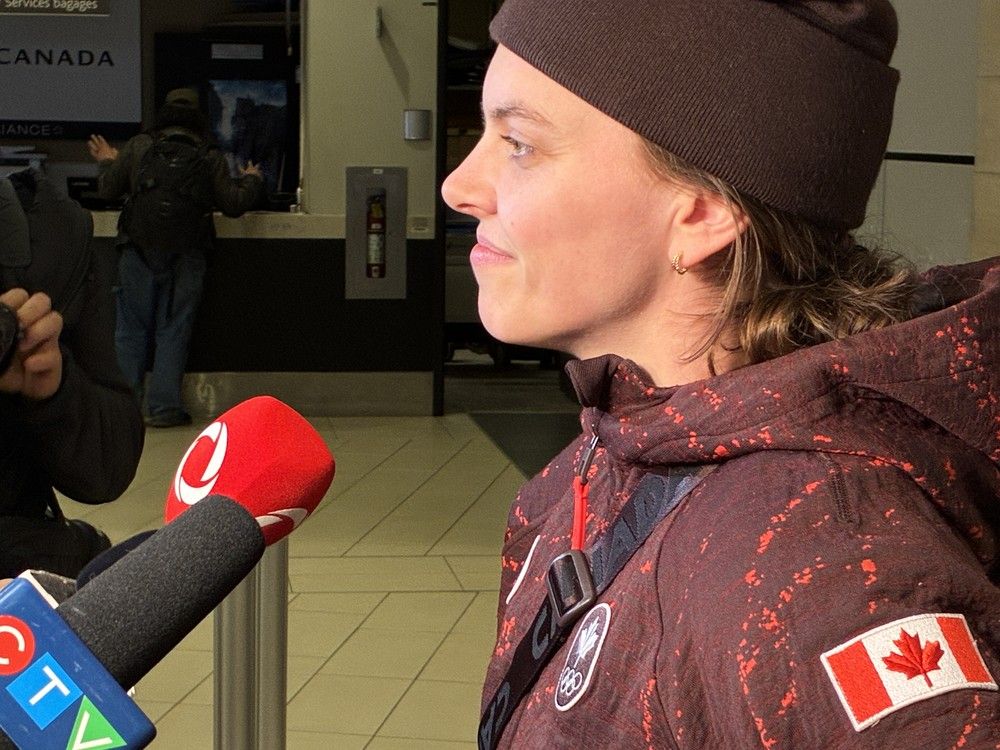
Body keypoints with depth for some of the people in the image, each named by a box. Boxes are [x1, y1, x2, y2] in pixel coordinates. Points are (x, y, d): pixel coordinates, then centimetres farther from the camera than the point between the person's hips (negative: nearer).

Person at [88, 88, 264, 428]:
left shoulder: (138, 148, 2)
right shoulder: (211, 160, 0)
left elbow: (108, 190, 7)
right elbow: (234, 204, 0)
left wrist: (108, 163, 28)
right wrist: (251, 181, 20)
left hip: (139, 253, 1)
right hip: (186, 258, -1)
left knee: (132, 330, 8)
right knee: (172, 332, 5)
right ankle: (164, 407, 3)